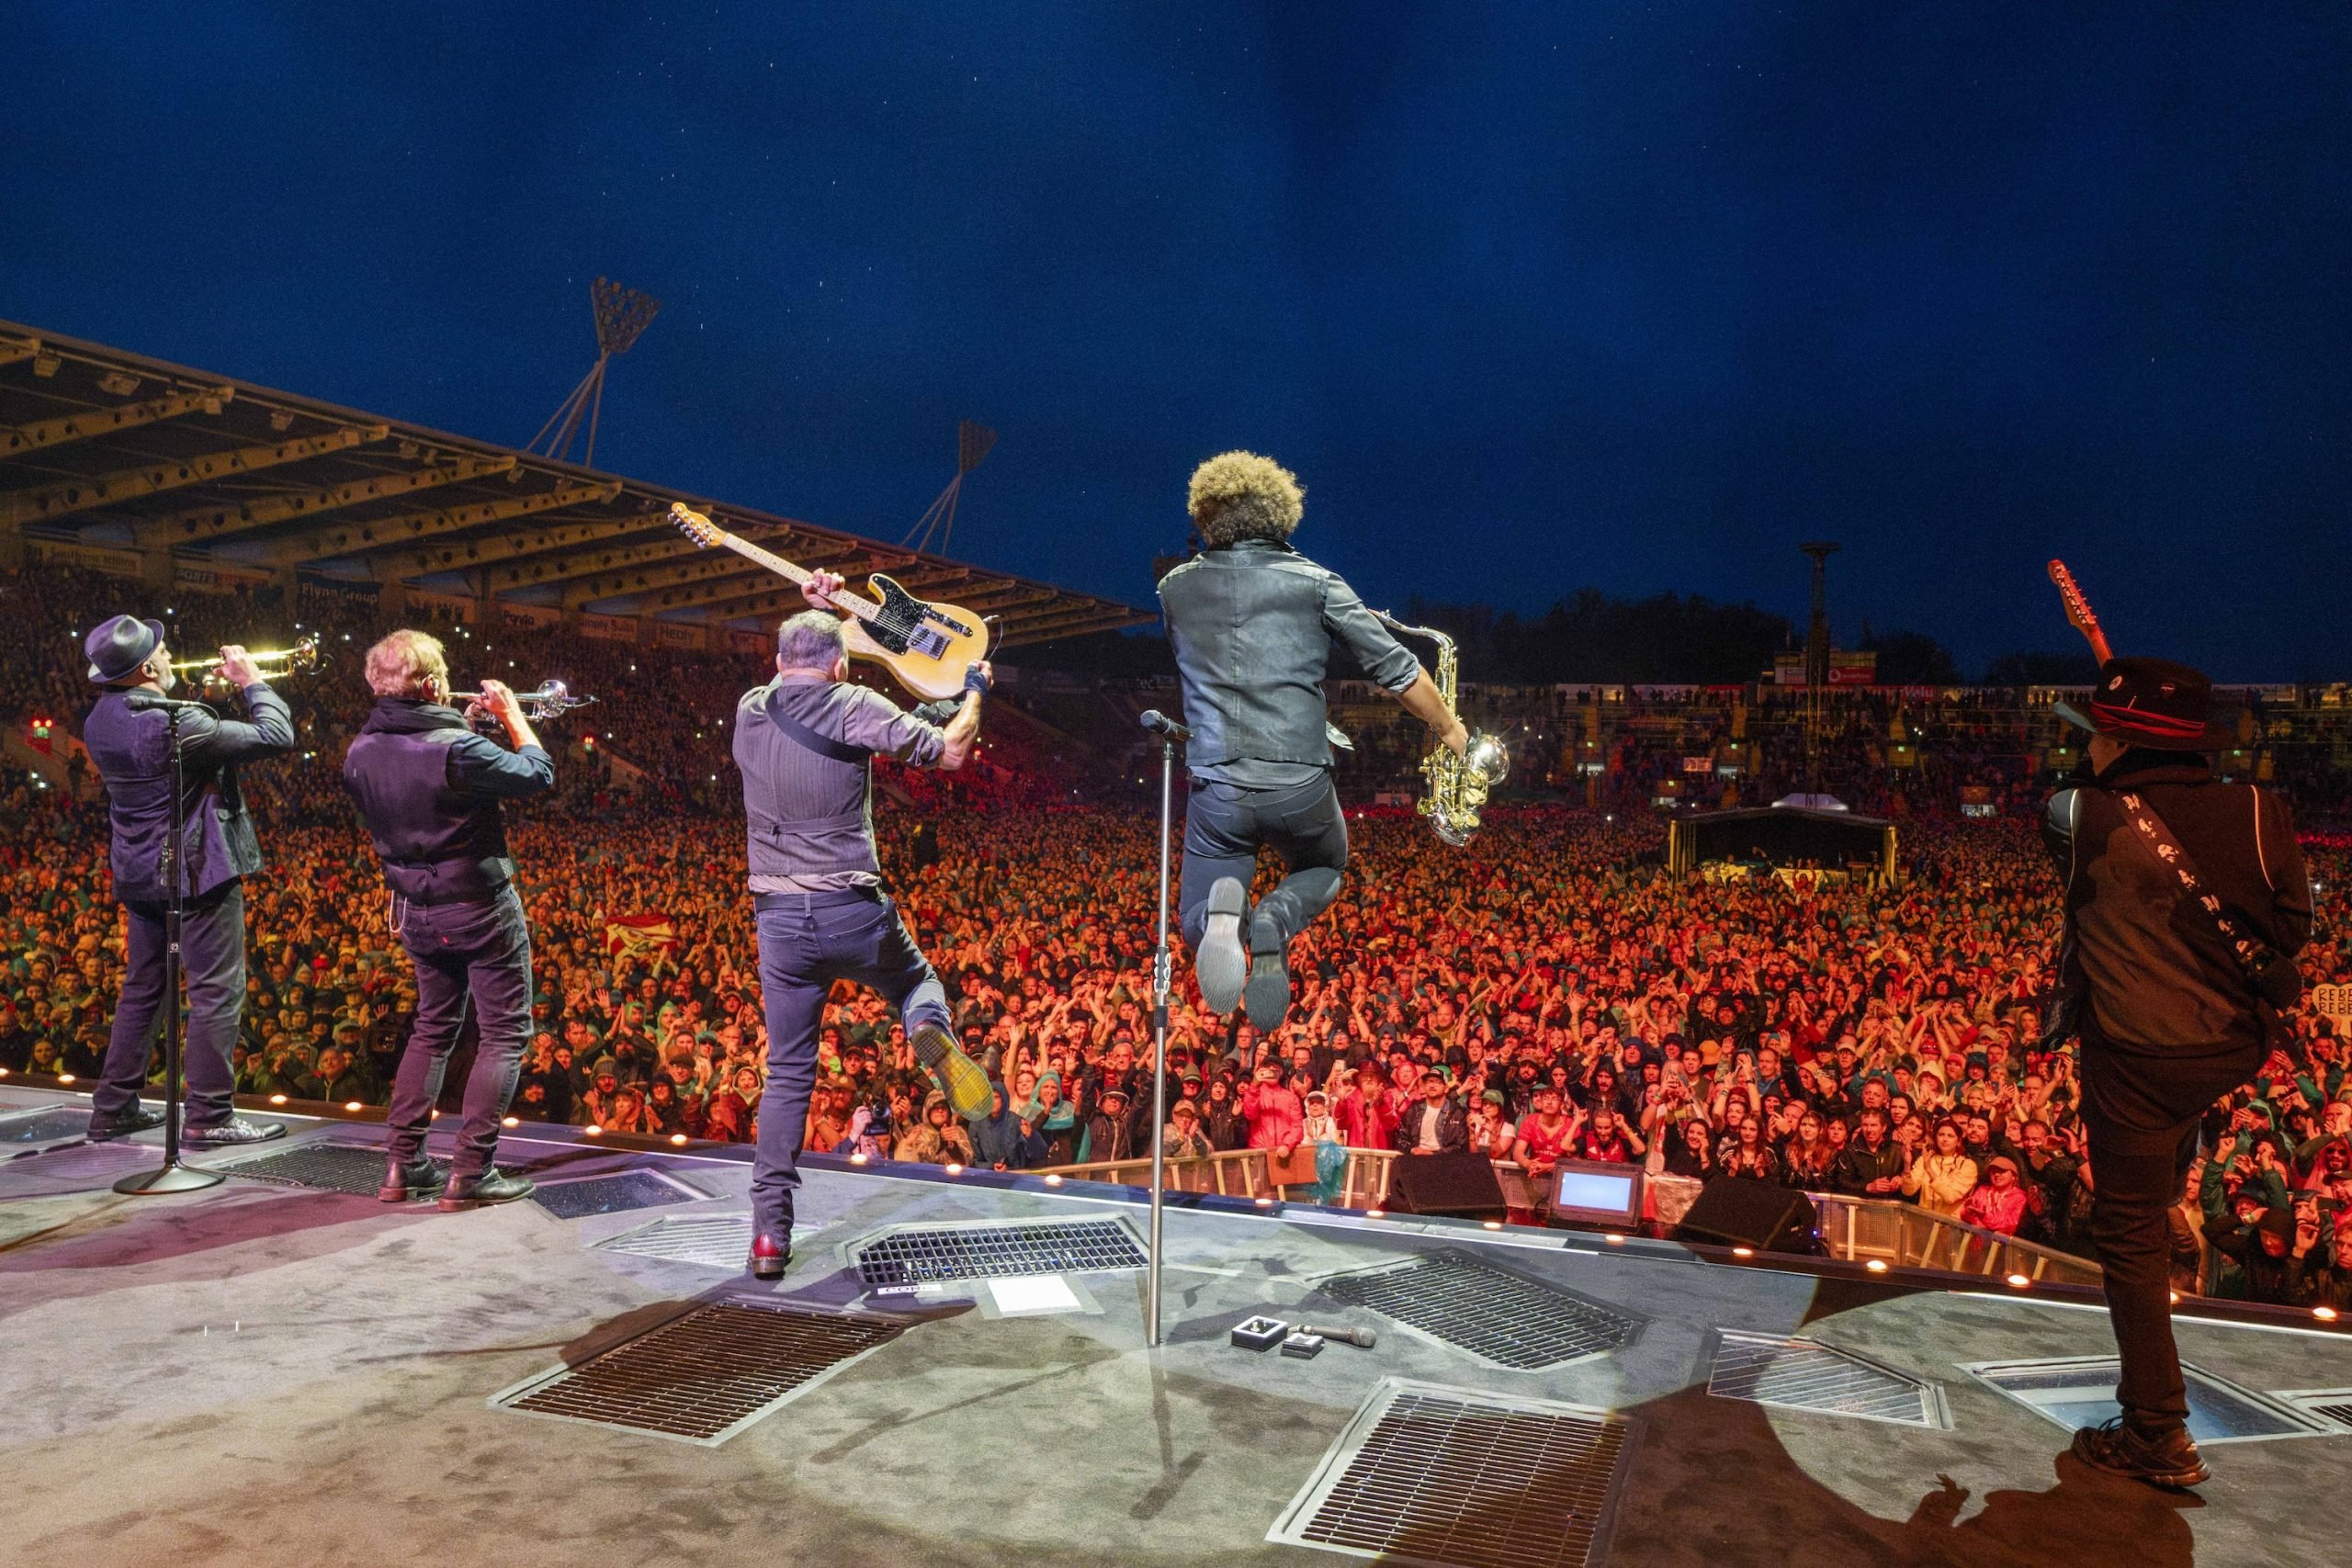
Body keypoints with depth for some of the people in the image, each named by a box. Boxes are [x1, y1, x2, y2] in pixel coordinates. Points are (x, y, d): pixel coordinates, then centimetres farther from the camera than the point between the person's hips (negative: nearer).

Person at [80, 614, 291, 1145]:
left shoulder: (100, 722, 4)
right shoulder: (174, 724, -23)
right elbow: (276, 737, -22)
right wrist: (251, 679, -8)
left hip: (138, 872, 9)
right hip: (197, 869, -9)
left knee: (143, 988, 18)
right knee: (217, 991, -2)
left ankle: (113, 1107, 24)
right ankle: (208, 1116, 1)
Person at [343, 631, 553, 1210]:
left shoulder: (362, 753, -2)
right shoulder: (456, 749, -24)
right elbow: (538, 774, -14)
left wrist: (463, 726, 12)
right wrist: (511, 715, -2)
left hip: (418, 914, 7)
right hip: (482, 910, -7)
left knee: (433, 1027, 21)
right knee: (505, 1033, 4)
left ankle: (402, 1164, 21)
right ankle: (471, 1173, 1)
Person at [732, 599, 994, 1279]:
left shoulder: (750, 710, 8)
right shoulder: (854, 706, -6)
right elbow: (949, 753, -5)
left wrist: (811, 614, 37)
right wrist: (975, 693, 12)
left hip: (779, 917, 3)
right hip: (853, 910, -3)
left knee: (787, 1074, 11)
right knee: (916, 980, 27)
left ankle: (770, 1232, 8)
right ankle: (932, 1030, -9)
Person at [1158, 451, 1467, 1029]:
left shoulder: (1175, 588, 7)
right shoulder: (1316, 582, 1)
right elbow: (1395, 668, 2)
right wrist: (1449, 728, 17)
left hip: (1215, 787, 1)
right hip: (1300, 785, -1)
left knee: (1199, 926, 19)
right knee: (1323, 869, 32)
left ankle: (1222, 909, -20)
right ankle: (1277, 919, -4)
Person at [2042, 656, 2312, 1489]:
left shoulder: (2084, 817, -17)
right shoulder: (2259, 813, -8)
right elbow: (2288, 933, 4)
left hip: (2138, 1061, -5)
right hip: (2232, 1046, 5)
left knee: (2130, 1235, 6)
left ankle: (2159, 1437, 11)